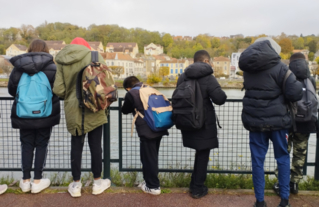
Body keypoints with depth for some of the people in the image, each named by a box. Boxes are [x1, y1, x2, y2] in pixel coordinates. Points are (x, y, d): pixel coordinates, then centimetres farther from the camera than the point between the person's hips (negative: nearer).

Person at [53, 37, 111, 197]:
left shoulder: (62, 62, 3)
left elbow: (58, 90, -4)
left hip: (73, 110, 2)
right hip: (93, 109, -2)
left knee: (76, 146, 11)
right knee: (95, 145, 9)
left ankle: (76, 184, 22)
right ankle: (97, 183, 21)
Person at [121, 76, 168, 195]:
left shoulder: (131, 93, -2)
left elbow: (125, 110, 10)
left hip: (147, 131, -7)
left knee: (148, 159, 4)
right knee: (152, 157, 17)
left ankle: (153, 186, 12)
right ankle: (150, 182, 29)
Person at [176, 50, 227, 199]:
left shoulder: (183, 76, 5)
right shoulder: (208, 77, -14)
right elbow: (220, 99, -17)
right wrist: (222, 94, 5)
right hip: (204, 122, -6)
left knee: (199, 152, 21)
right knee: (203, 154, 8)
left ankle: (195, 184, 30)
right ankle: (198, 188, 17)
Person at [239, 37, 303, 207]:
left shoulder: (248, 66, 3)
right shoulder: (278, 67, -12)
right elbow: (295, 93, -14)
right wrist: (281, 95, 6)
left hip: (255, 120, 3)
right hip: (276, 119, -3)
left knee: (257, 160, 9)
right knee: (283, 158, 14)